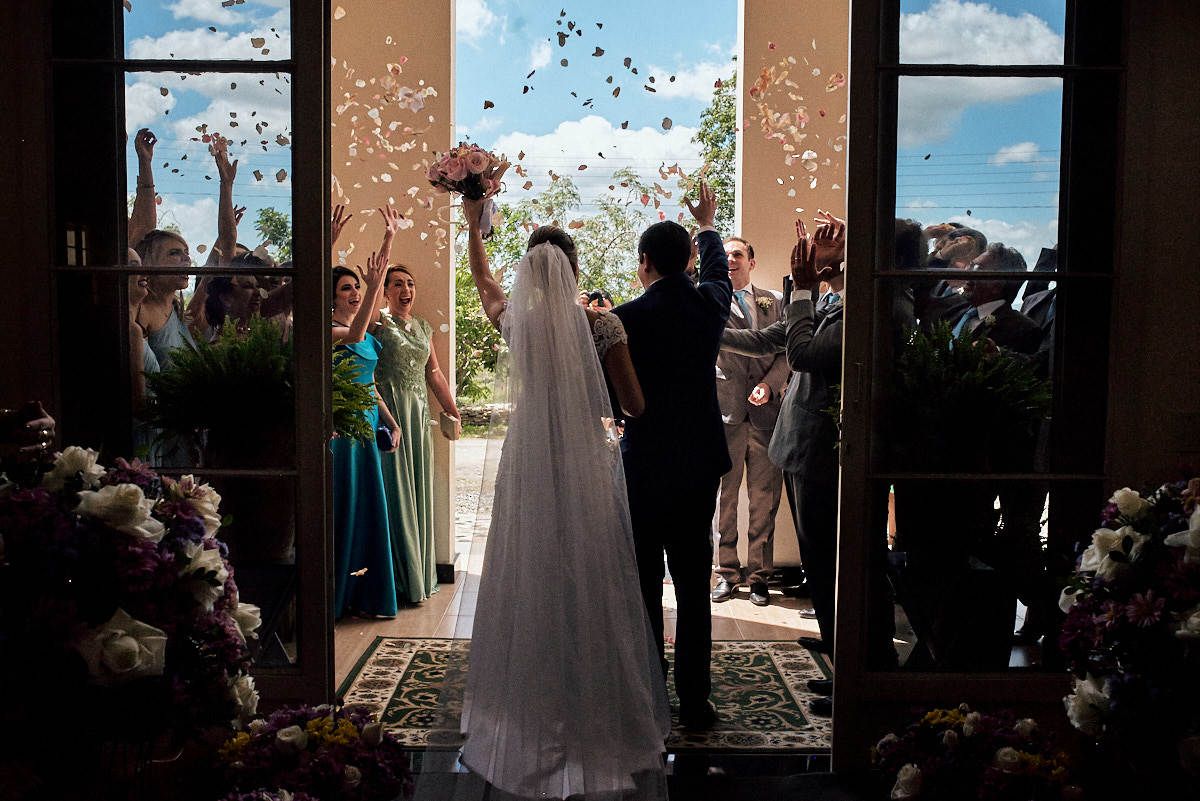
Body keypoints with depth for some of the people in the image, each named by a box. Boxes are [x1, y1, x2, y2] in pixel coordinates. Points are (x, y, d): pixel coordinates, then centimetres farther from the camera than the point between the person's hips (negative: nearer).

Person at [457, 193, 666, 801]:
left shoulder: (514, 320, -1)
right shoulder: (601, 324, -9)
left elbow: (483, 281, 21)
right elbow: (634, 405, -5)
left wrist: (473, 225, 36)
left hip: (527, 467, 3)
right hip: (587, 464, -2)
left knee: (528, 584, 12)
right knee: (591, 589, 6)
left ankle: (531, 709, 24)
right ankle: (596, 708, 14)